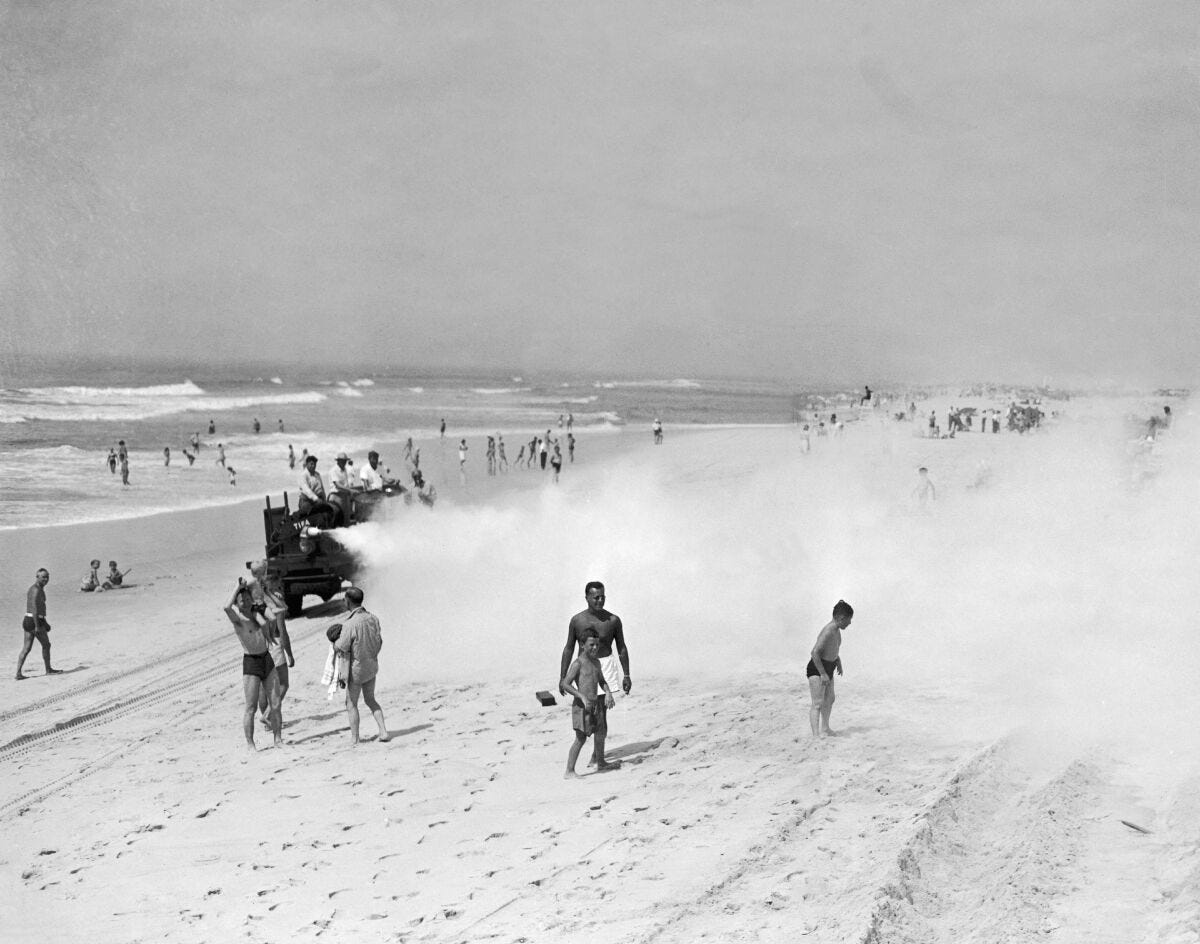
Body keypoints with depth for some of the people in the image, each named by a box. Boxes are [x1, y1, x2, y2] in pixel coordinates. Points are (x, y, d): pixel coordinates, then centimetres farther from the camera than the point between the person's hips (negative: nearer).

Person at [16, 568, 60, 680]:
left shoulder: (35, 588, 17)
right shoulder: (36, 590, -15)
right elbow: (34, 609, -22)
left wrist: (43, 621, 31)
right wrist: (37, 626, -24)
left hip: (27, 620, 9)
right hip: (34, 621, -9)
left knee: (26, 648, 7)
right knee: (46, 644, 7)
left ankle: (18, 673, 2)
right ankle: (48, 670, 20)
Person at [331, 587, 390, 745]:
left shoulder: (350, 624, -24)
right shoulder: (373, 619, -5)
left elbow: (341, 648, -19)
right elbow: (379, 642, 2)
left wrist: (335, 641, 2)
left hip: (356, 668, -6)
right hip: (372, 665, 6)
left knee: (351, 703, 10)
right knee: (370, 700, 21)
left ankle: (354, 738, 15)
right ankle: (383, 732, 13)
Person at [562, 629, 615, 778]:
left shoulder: (596, 662, 14)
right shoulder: (578, 663, -11)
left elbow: (601, 681, 26)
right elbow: (565, 684, -17)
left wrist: (608, 693, 7)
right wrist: (582, 697, -23)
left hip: (595, 704, 8)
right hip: (582, 706, -8)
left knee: (601, 734, 19)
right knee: (581, 738, -11)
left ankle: (601, 763, 39)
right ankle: (569, 771, -8)